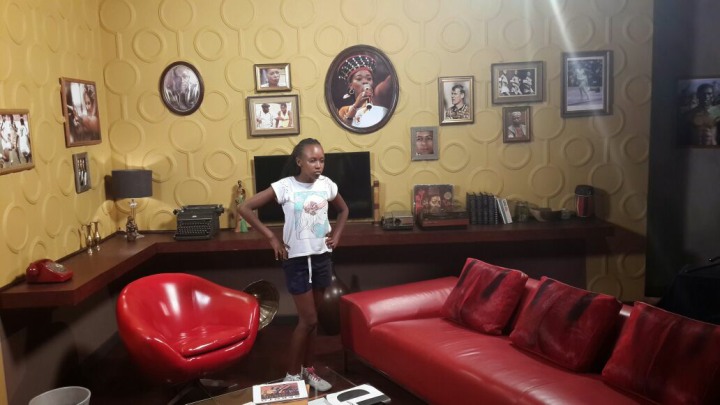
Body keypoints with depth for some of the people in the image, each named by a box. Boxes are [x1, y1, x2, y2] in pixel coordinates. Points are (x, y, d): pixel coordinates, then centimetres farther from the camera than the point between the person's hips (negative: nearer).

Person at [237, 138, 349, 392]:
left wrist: (336, 234, 5)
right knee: (308, 320, -3)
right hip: (297, 260, -4)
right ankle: (292, 374, 15)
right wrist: (272, 238, -13)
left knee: (311, 319, 14)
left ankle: (308, 369, 29)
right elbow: (244, 208, -13)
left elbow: (343, 210, 20)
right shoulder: (284, 187, -13)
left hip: (322, 258, 4)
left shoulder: (327, 185, 0)